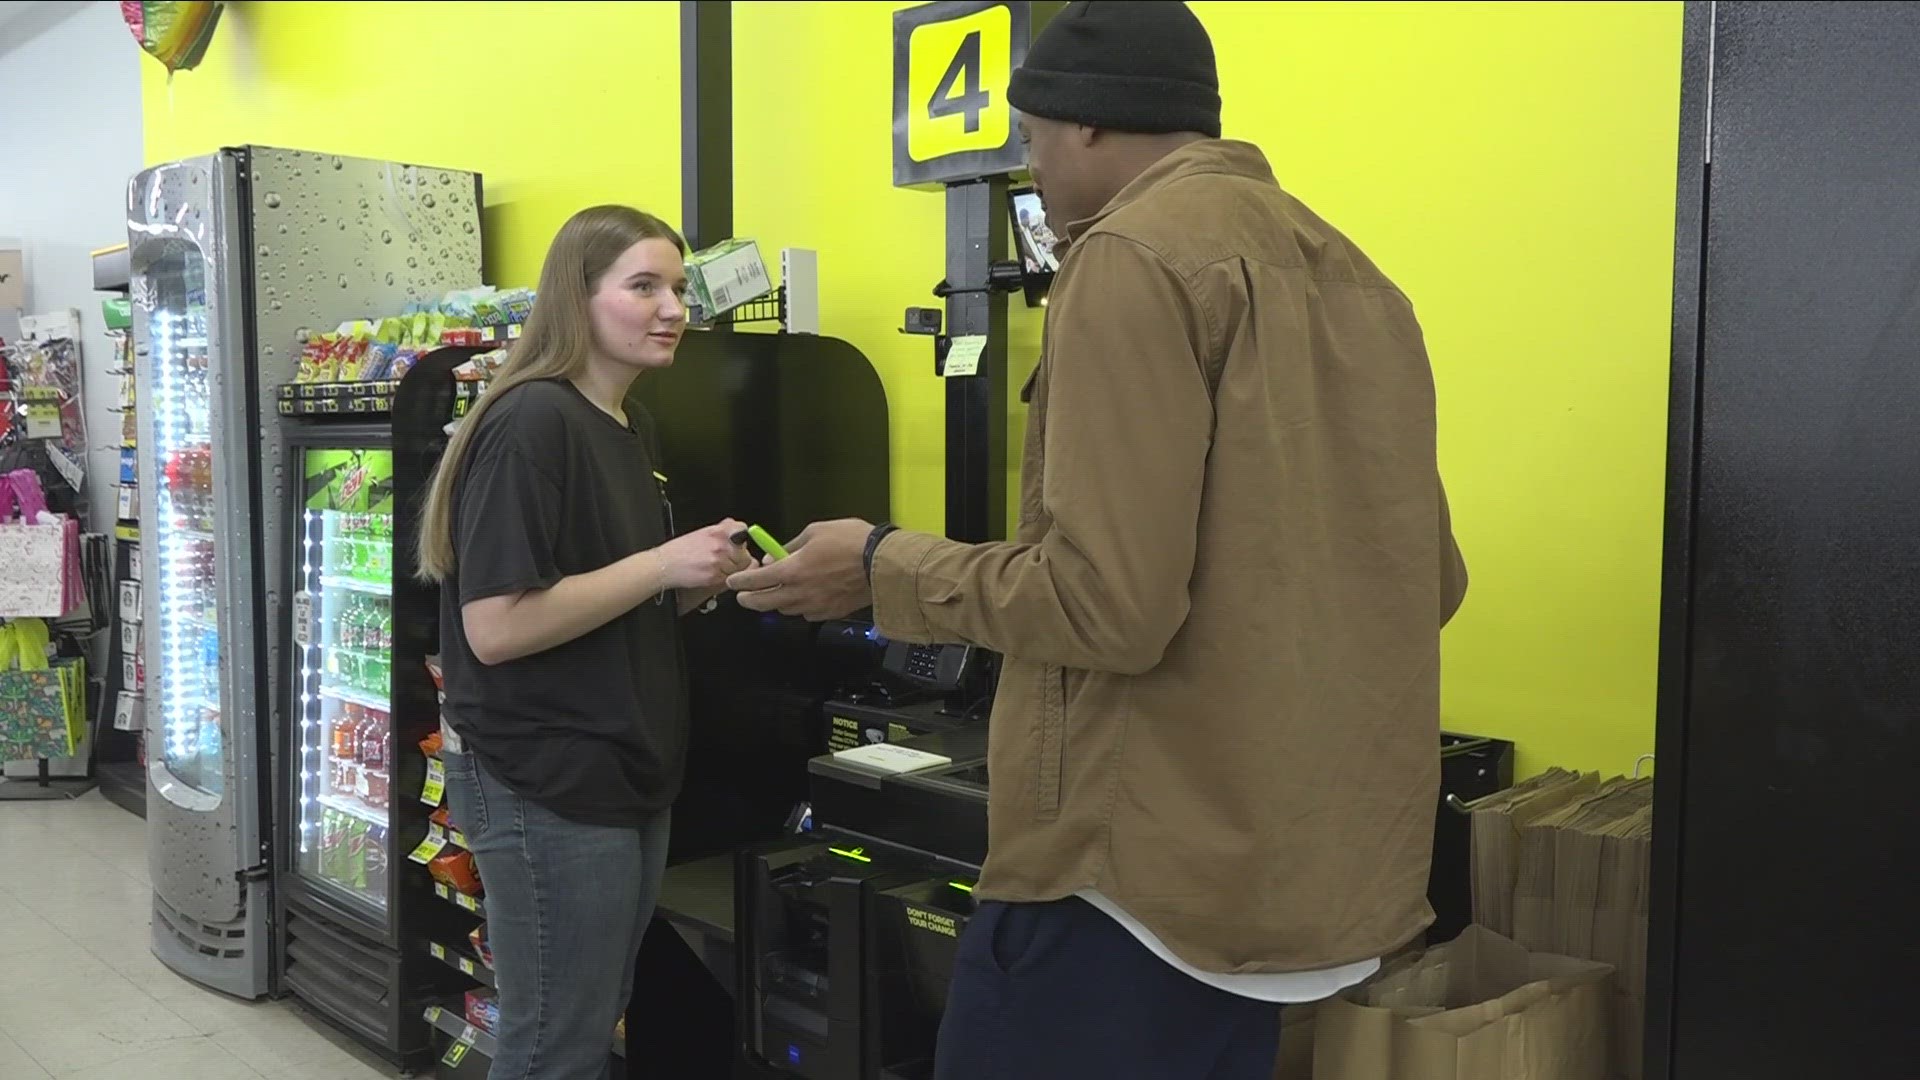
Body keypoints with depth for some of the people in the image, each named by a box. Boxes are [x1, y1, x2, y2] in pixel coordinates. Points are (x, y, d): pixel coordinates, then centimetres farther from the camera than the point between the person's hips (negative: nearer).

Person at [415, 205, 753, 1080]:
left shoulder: (630, 430, 11)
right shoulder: (531, 423, -17)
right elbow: (495, 628, -24)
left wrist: (698, 583, 1)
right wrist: (662, 564, -22)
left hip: (627, 777, 9)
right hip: (543, 787, -9)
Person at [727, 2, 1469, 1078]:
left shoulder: (1136, 255, -14)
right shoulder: (1357, 277, 10)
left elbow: (1106, 604, -21)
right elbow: (1431, 579, 12)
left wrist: (885, 566, -7)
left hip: (1140, 865, -8)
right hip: (1296, 858, 9)